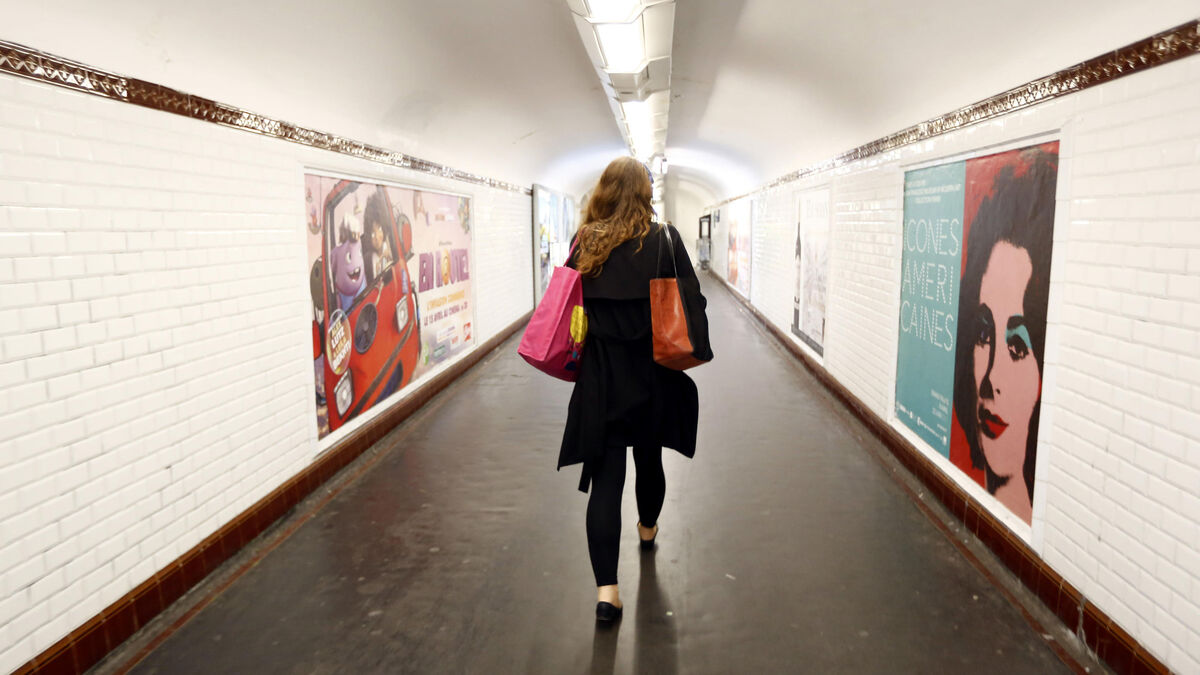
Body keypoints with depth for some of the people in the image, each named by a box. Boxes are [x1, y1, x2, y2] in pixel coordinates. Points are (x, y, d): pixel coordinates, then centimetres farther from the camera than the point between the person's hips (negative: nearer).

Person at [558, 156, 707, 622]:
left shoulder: (583, 242, -2)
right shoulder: (664, 240, -6)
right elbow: (693, 304, -6)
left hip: (600, 377, 0)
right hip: (652, 374, 0)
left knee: (605, 475, 2)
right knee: (649, 458, 22)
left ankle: (606, 587, -2)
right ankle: (647, 530, 49)